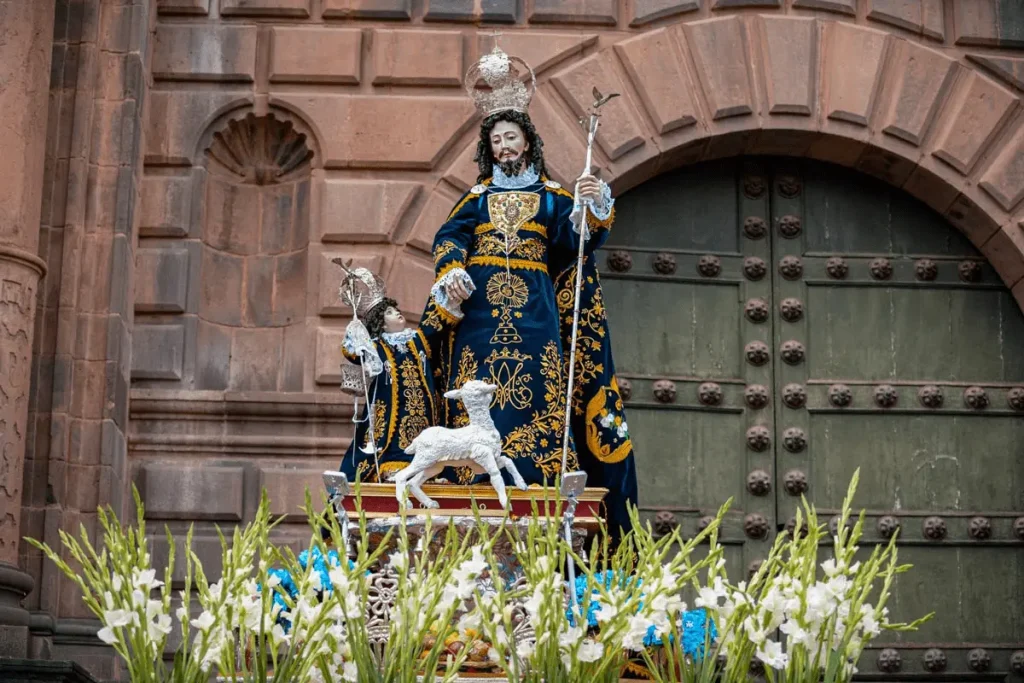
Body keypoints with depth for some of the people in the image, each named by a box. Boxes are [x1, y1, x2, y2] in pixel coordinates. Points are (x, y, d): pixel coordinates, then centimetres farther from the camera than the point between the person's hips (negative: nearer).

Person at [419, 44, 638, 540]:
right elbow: (449, 238, 6)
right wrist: (452, 272, -14)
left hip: (533, 309, -2)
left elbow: (577, 238, 0)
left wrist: (594, 207, -20)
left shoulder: (552, 196, 13)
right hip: (478, 308, 2)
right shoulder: (477, 197, 18)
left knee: (535, 396, -10)